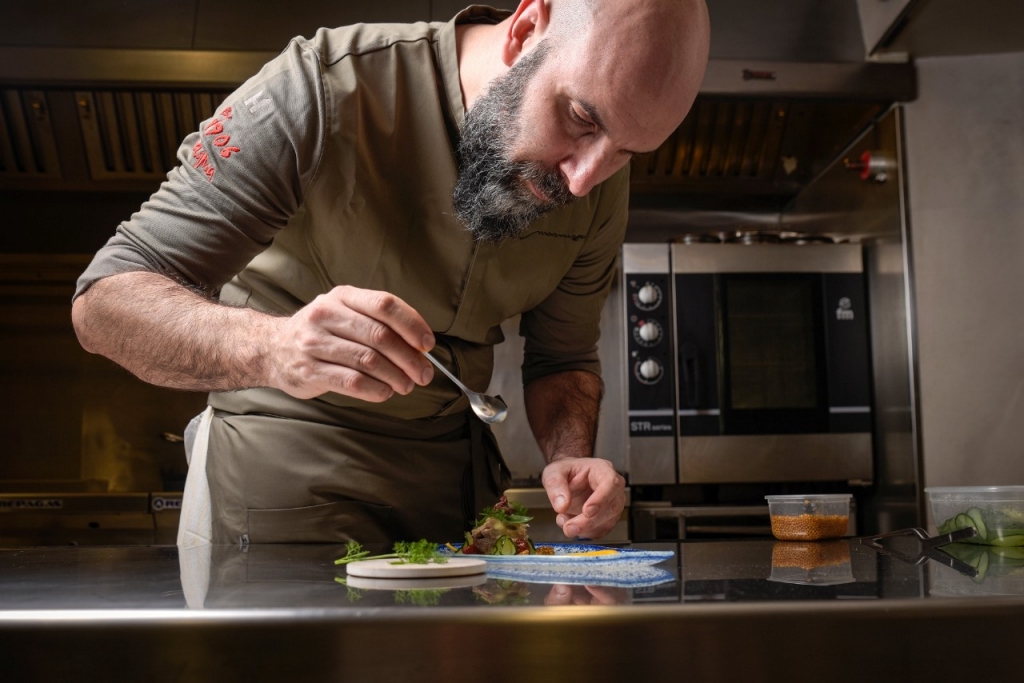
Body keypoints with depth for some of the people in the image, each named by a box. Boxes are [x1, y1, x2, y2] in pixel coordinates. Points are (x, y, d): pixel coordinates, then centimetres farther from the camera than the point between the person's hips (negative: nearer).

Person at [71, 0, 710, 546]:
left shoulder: (602, 182, -11)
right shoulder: (322, 90, -27)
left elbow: (563, 358, 3)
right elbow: (104, 301, -27)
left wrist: (571, 457, -19)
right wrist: (272, 346, -47)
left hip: (452, 460, 4)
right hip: (286, 448, -3)